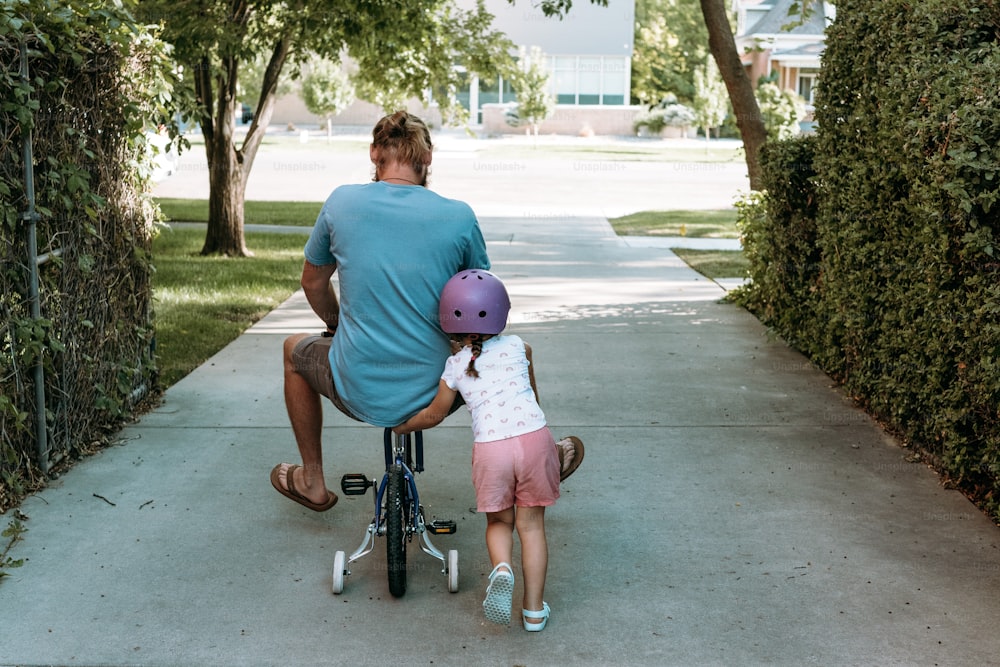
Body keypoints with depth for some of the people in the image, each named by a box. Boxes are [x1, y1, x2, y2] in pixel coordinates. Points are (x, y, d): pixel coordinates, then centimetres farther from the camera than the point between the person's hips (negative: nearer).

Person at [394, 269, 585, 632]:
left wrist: (399, 426, 37)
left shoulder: (455, 365, 8)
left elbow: (434, 414, 19)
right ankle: (534, 609, 15)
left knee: (499, 521, 21)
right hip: (534, 437, 1)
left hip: (490, 448, -1)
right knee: (531, 524, 13)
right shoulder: (517, 347, 11)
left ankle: (501, 568, -10)